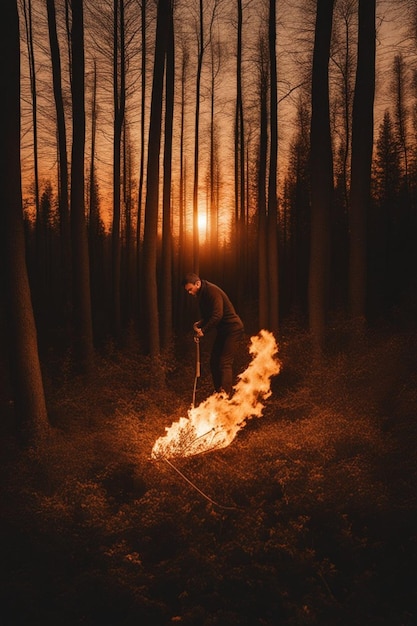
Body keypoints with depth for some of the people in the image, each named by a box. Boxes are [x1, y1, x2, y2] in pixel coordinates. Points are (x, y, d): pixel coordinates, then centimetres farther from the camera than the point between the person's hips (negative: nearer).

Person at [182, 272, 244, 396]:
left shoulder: (212, 291, -21)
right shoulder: (201, 294, 8)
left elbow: (217, 315, -29)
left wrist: (204, 330, -22)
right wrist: (200, 323, -2)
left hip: (233, 329, -10)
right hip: (222, 331, 10)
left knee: (225, 363, -15)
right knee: (214, 362, 11)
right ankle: (219, 392, 21)